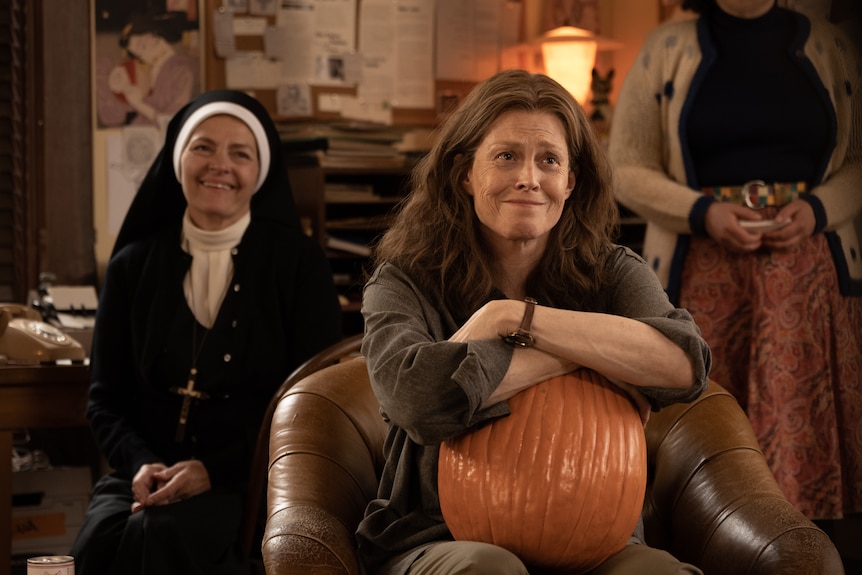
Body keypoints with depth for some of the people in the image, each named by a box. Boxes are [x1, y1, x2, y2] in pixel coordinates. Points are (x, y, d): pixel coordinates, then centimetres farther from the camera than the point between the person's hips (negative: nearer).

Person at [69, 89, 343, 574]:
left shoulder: (298, 261, 2)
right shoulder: (134, 265, 10)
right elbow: (107, 398, 12)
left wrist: (216, 469, -14)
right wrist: (141, 464, -10)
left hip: (253, 478, -2)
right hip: (150, 475, 3)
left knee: (163, 535, -33)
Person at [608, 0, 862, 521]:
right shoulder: (668, 48, 5)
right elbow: (628, 169, 3)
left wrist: (818, 208, -9)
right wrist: (701, 211, -12)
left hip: (805, 262, 1)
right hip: (703, 267, -1)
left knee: (802, 418, -4)